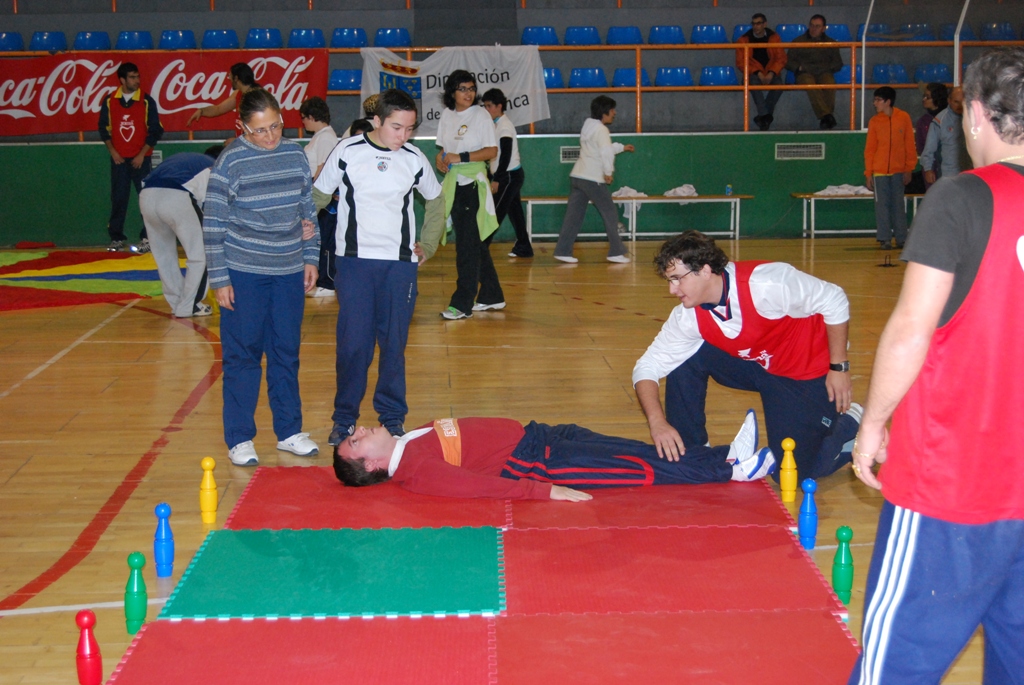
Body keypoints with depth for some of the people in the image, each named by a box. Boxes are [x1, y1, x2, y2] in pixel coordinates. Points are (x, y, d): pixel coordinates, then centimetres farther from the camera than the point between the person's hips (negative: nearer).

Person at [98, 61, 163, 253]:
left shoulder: (147, 101, -3)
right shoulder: (109, 101, 3)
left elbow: (155, 130, -3)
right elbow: (104, 128, 8)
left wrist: (142, 154, -8)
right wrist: (112, 151, -1)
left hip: (141, 158, -2)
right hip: (119, 158, 2)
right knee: (118, 199, 4)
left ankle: (147, 238, 2)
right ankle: (117, 238, 11)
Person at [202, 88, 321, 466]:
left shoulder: (295, 154, 4)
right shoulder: (231, 162, -8)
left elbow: (308, 210, 15)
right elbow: (212, 224, -6)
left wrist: (310, 257, 12)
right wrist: (219, 279, -8)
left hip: (289, 272, 4)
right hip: (243, 274, -4)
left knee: (287, 353, 11)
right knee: (242, 355, 3)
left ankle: (289, 431, 23)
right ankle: (239, 439, 12)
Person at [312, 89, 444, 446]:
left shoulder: (415, 159, 3)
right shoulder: (347, 152, -3)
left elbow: (436, 200, 20)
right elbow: (319, 194, 8)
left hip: (400, 262, 2)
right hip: (354, 259, -2)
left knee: (394, 342, 4)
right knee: (353, 342, -3)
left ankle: (392, 416, 16)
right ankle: (345, 418, 9)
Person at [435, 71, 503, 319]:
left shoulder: (480, 115, -6)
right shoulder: (447, 115, 10)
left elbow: (492, 151, -11)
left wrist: (461, 157, -19)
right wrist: (440, 158, -2)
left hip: (473, 182, -6)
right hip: (453, 182, 6)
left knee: (468, 245, -8)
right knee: (476, 243, 13)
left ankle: (463, 303, -8)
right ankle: (491, 296, 23)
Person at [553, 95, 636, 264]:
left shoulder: (588, 126, 17)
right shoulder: (601, 130, -12)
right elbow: (606, 152, -27)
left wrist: (622, 147, 39)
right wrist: (608, 173, -16)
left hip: (576, 175, 9)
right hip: (593, 179, -9)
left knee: (573, 215, 9)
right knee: (610, 214, 2)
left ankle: (563, 251, 6)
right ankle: (616, 252, 4)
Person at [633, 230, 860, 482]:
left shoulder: (764, 284, -34)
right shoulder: (688, 317, -15)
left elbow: (834, 300, -23)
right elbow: (647, 366, -11)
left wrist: (839, 367, -18)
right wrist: (657, 422, -27)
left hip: (809, 375, -5)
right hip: (755, 366, 5)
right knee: (685, 360, -14)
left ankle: (848, 424, 17)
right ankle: (686, 453, 2)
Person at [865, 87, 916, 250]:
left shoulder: (904, 118, -1)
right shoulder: (874, 121, 1)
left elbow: (909, 145, 2)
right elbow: (869, 149, 3)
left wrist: (909, 169, -1)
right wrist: (868, 173, 0)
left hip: (898, 171, 0)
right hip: (879, 171, 0)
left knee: (898, 205, 6)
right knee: (882, 205, 0)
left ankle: (901, 238, 13)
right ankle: (885, 239, 5)